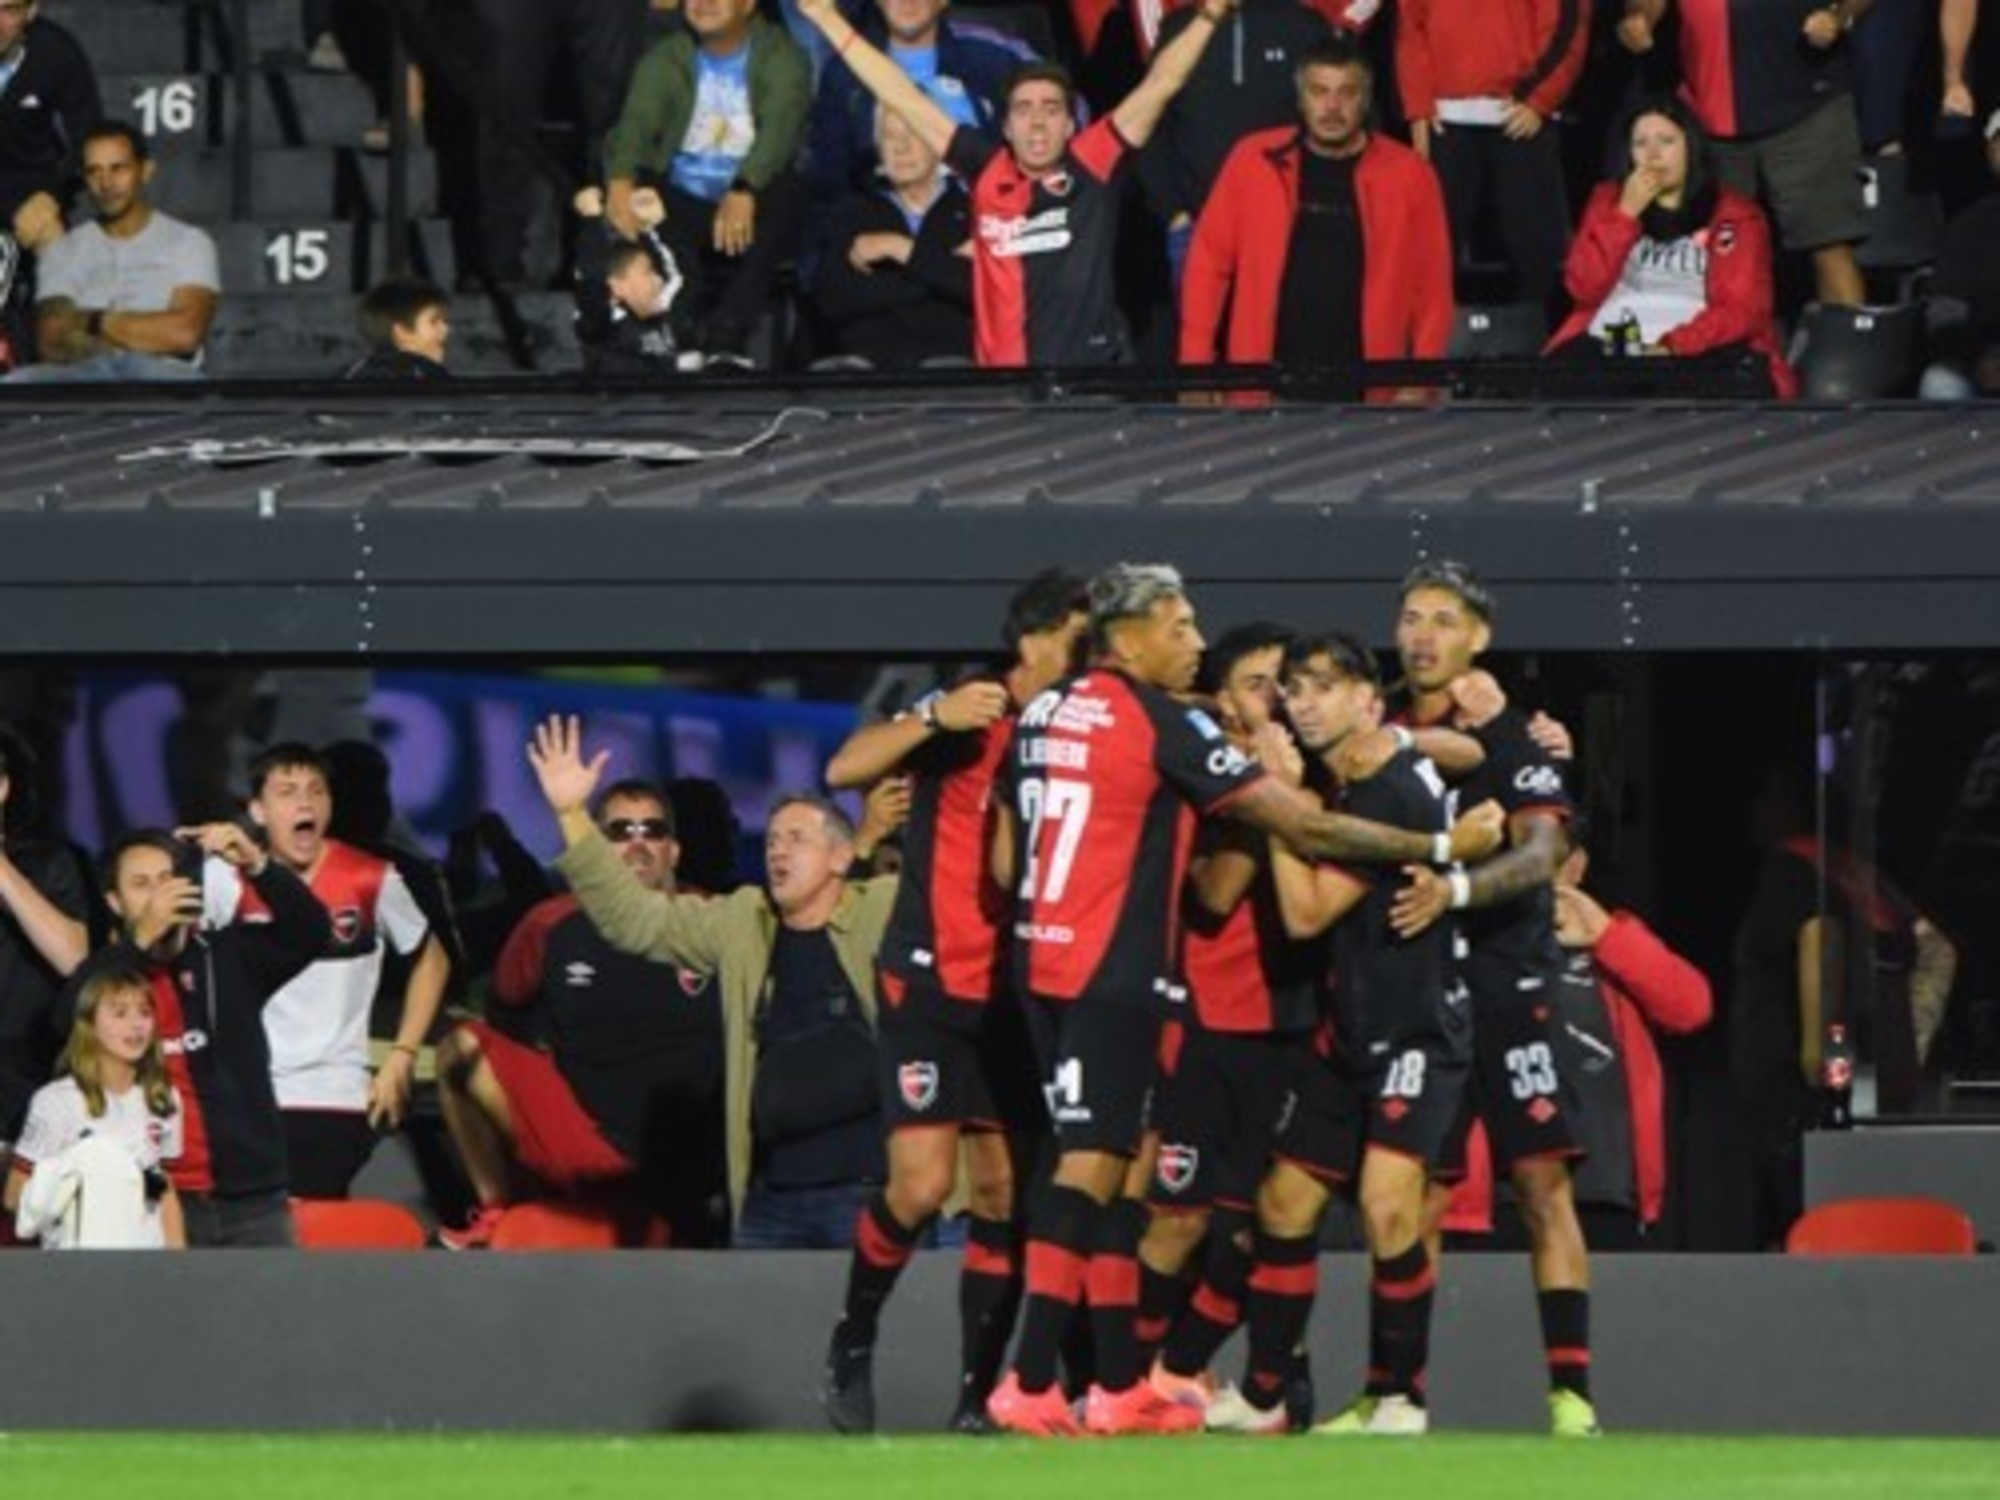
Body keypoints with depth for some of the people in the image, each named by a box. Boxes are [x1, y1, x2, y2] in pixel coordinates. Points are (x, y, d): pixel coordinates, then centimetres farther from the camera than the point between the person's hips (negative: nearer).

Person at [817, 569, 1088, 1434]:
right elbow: (845, 770, -16)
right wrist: (932, 716, -28)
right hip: (933, 981, -4)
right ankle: (853, 1340, 13)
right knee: (922, 1184, -11)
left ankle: (976, 1396, 6)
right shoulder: (969, 722, -6)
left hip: (1020, 995, 4)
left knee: (1003, 1195, 1)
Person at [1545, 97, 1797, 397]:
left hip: (1698, 351, -2)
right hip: (1611, 344, 2)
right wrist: (1626, 213, -3)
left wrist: (1672, 347, -20)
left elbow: (1742, 309, -4)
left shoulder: (1735, 217, 8)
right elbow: (1585, 289, 5)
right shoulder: (1609, 201, 17)